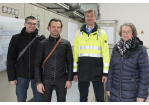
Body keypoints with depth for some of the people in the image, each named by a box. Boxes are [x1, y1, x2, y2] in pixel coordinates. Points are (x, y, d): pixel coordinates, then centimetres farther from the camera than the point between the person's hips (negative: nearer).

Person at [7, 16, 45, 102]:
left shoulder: (42, 39, -3)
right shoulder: (16, 38, 0)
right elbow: (11, 58, 0)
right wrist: (11, 77, -3)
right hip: (21, 76, 1)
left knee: (39, 99, 11)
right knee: (21, 100, 12)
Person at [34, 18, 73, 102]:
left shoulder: (66, 44, 1)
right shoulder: (43, 44, -1)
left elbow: (70, 63, 4)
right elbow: (37, 64, -1)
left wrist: (69, 79, -1)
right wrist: (38, 82, -6)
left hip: (61, 80, 1)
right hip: (46, 80, 0)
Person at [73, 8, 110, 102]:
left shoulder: (101, 33, 1)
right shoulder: (79, 33, 8)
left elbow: (106, 53, -3)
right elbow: (75, 53, 7)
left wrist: (105, 72, -7)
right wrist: (75, 71, 4)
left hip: (97, 70, -2)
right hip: (82, 70, 3)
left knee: (100, 97, 5)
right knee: (83, 97, 13)